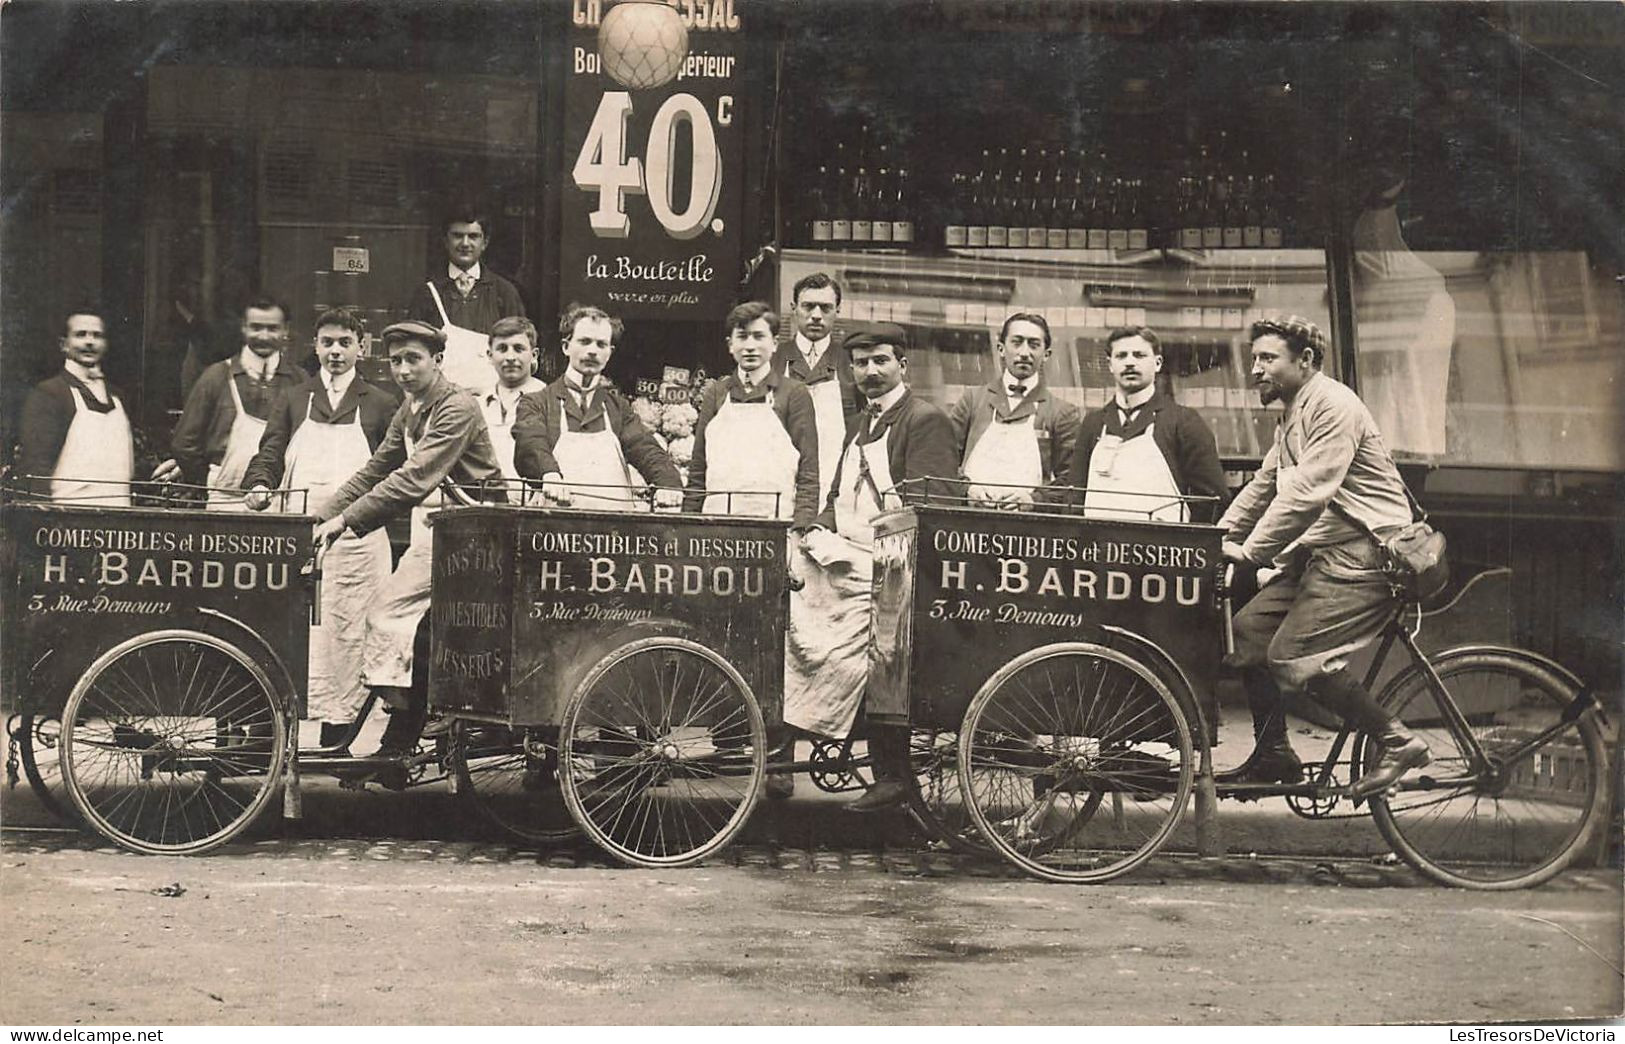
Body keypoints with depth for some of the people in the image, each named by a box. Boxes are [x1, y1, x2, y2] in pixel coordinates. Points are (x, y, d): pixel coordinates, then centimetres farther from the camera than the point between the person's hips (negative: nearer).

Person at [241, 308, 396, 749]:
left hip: (357, 535, -1)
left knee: (348, 629, -4)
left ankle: (340, 723, 0)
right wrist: (260, 485, -10)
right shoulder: (293, 400, 18)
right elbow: (270, 453, 11)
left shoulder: (380, 404, 14)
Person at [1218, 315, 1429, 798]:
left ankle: (1398, 741, -8)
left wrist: (1251, 550, -20)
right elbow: (1263, 484, 24)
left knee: (1292, 656, -19)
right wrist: (1220, 536, 13)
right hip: (1320, 550, 10)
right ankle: (1273, 755, 11)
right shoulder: (1293, 417, 19)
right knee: (1246, 629, 2)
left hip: (1363, 552, -10)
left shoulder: (1334, 406, -14)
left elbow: (1306, 492, -22)